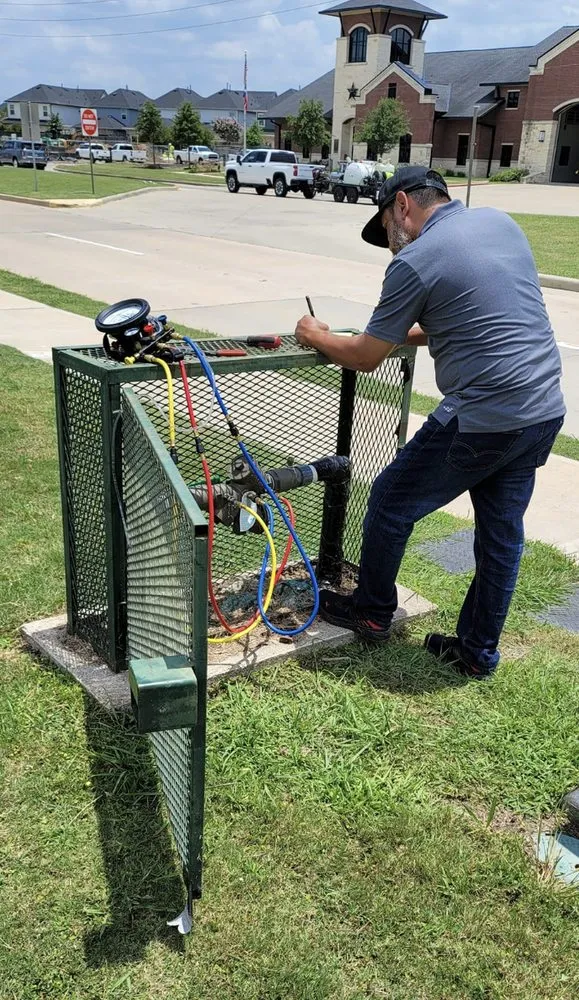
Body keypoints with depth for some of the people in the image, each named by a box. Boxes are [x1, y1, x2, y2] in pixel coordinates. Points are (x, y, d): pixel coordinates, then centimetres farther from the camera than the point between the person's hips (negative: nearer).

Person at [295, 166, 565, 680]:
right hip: (547, 411, 8)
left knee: (391, 502, 12)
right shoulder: (502, 222, 12)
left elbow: (366, 357, -3)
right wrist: (408, 334, 24)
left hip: (483, 421, -8)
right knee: (503, 532, 16)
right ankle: (478, 652, 30)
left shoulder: (414, 262, -10)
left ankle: (372, 611, 30)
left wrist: (316, 336, 16)